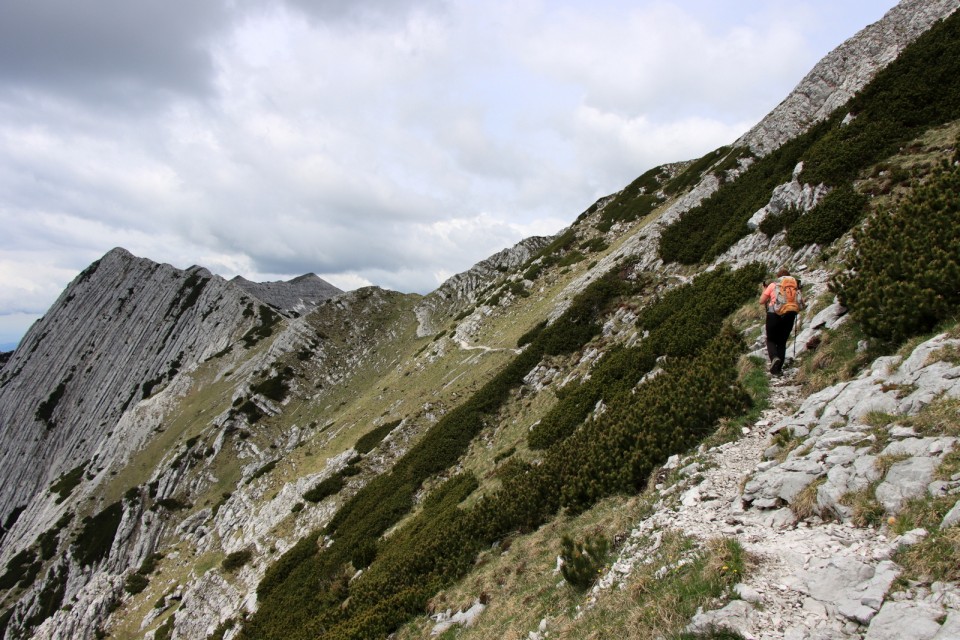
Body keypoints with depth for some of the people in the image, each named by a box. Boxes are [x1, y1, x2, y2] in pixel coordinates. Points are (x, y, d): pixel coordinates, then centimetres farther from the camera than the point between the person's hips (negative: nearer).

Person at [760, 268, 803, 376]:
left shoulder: (773, 285, 4)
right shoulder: (795, 285, 12)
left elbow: (761, 301, 4)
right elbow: (801, 303, 7)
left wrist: (764, 291, 21)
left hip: (774, 314, -2)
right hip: (790, 315, 3)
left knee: (771, 340, 13)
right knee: (782, 342, 15)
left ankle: (774, 358, -17)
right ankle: (778, 369, 8)